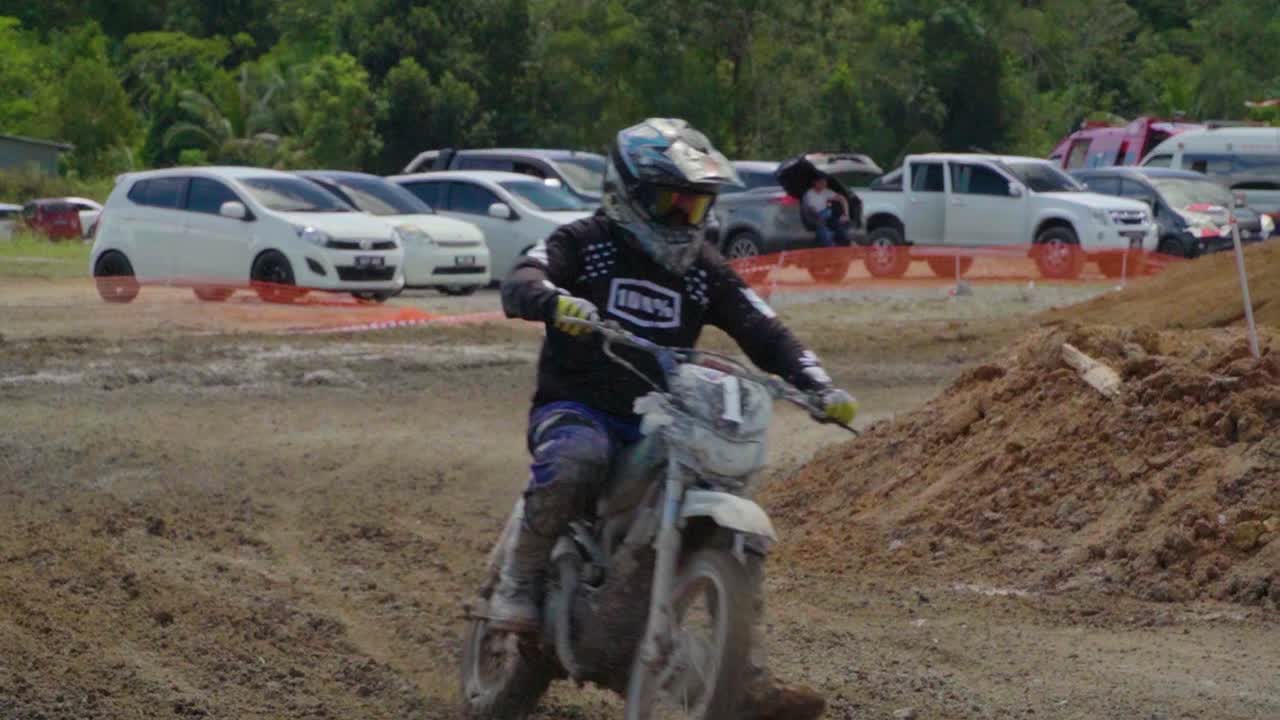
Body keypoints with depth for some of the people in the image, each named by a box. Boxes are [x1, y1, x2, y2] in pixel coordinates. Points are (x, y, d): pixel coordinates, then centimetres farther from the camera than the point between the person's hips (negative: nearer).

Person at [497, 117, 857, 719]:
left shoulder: (704, 270, 10)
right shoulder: (585, 242, -3)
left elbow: (764, 332, 4)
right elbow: (520, 283, -20)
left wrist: (820, 388, -13)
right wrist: (555, 301, -45)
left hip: (659, 422, 5)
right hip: (577, 408, -5)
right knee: (576, 459, -40)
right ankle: (518, 580, -21)